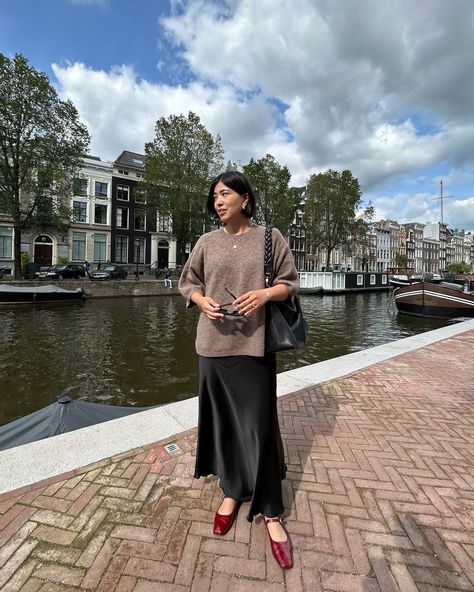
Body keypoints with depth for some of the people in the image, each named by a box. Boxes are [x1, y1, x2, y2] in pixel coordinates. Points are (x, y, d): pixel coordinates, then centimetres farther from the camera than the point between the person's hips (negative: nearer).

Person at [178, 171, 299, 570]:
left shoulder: (269, 237, 3)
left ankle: (271, 513, 27)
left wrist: (265, 293, -16)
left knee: (259, 425, 3)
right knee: (222, 420, 13)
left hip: (254, 345, -2)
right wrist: (202, 300, -7)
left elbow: (290, 283, 4)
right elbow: (187, 283, 14)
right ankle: (232, 491, 38)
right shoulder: (206, 242, 9)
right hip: (214, 344, 3)